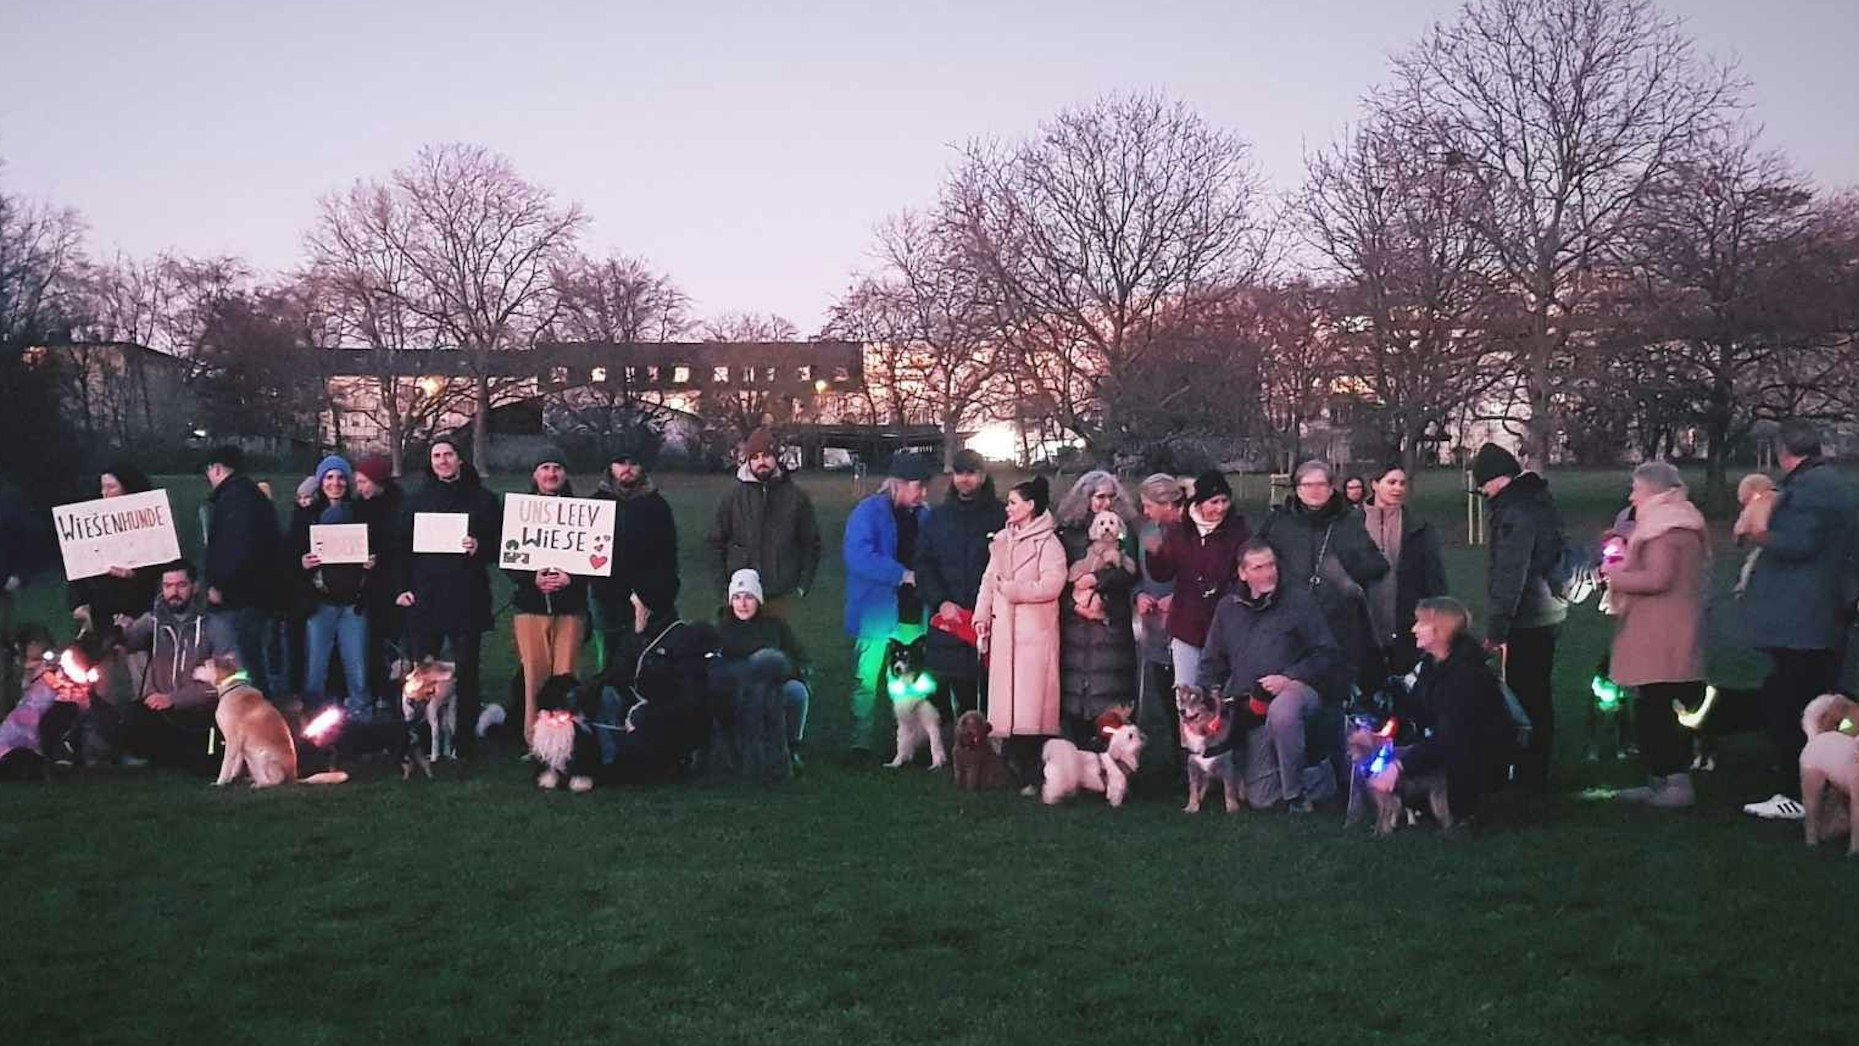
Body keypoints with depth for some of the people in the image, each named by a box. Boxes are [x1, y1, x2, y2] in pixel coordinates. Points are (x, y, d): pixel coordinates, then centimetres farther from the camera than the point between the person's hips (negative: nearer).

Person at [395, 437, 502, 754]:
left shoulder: (482, 499, 7)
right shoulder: (417, 499, 11)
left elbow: (500, 545, 8)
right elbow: (401, 546, 9)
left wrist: (480, 548, -13)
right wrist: (402, 587, 0)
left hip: (468, 599, -1)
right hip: (424, 597, 1)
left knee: (466, 669, 3)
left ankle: (464, 737, 8)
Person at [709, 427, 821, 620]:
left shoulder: (796, 496, 2)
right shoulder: (733, 496, 3)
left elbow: (811, 543, 7)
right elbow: (717, 542, 7)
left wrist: (803, 584, 1)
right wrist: (722, 584, 1)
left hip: (781, 596, 0)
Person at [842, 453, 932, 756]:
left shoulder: (923, 516, 10)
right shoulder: (869, 512, -8)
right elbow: (858, 557, -21)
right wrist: (902, 575, -20)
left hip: (913, 615, 6)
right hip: (877, 614, -5)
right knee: (866, 682, -3)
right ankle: (860, 743, 5)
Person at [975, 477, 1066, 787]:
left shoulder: (1048, 543, -6)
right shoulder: (1002, 539, 14)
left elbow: (1052, 585, -16)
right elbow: (989, 579, 14)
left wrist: (1011, 589, -13)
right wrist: (982, 616, 4)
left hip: (1035, 631, -6)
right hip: (1003, 628, 6)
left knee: (1031, 700, -7)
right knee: (1004, 694, 6)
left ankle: (1031, 775, -4)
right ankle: (1011, 764, 12)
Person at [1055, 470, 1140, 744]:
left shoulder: (1123, 530, 7)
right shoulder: (1068, 531, 8)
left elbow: (1130, 574, 0)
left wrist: (1098, 579, -11)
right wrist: (1074, 601, -7)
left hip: (1111, 621, -1)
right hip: (1075, 619, 1)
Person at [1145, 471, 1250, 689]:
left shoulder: (1238, 533, -2)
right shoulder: (1178, 532, 4)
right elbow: (1163, 574, 4)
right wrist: (1154, 554, -16)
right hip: (1186, 625, 2)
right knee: (1185, 691, 5)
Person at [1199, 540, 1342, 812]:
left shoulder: (1298, 600, 4)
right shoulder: (1228, 608, 15)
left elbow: (1327, 655, -2)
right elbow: (1212, 663, 21)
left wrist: (1291, 678, -16)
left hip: (1296, 690, -4)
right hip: (1253, 706, 4)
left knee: (1282, 710, -43)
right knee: (1260, 799, -6)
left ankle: (1296, 793, -24)